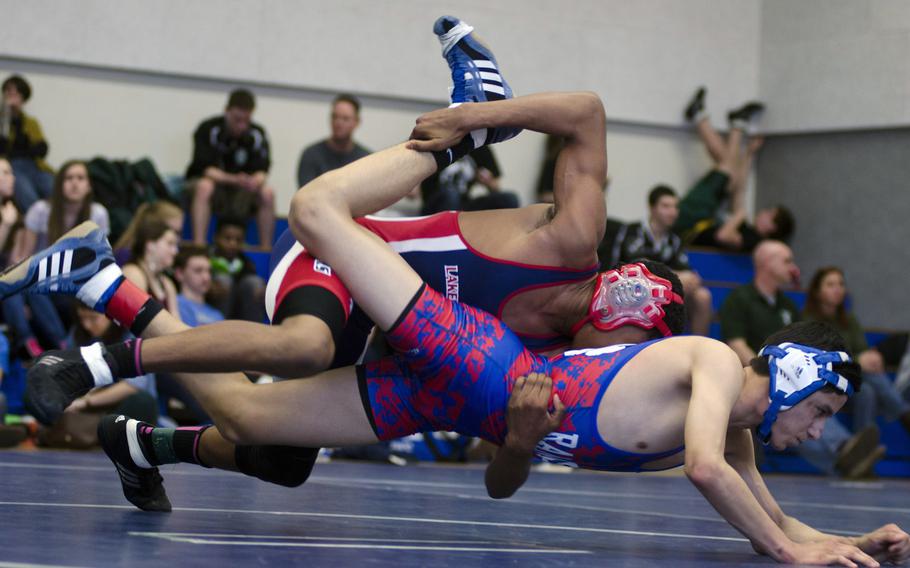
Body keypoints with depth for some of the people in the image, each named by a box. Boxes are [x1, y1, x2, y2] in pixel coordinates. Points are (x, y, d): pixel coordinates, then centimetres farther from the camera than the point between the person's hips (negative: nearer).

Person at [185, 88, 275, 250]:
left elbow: (262, 171, -13)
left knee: (267, 193, -24)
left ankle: (266, 247, -19)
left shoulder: (257, 135, -7)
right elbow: (206, 169, -23)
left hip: (240, 190, 3)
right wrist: (234, 180, -41)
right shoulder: (209, 130, -17)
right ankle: (198, 244, -39)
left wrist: (255, 181, -39)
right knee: (204, 187, -37)